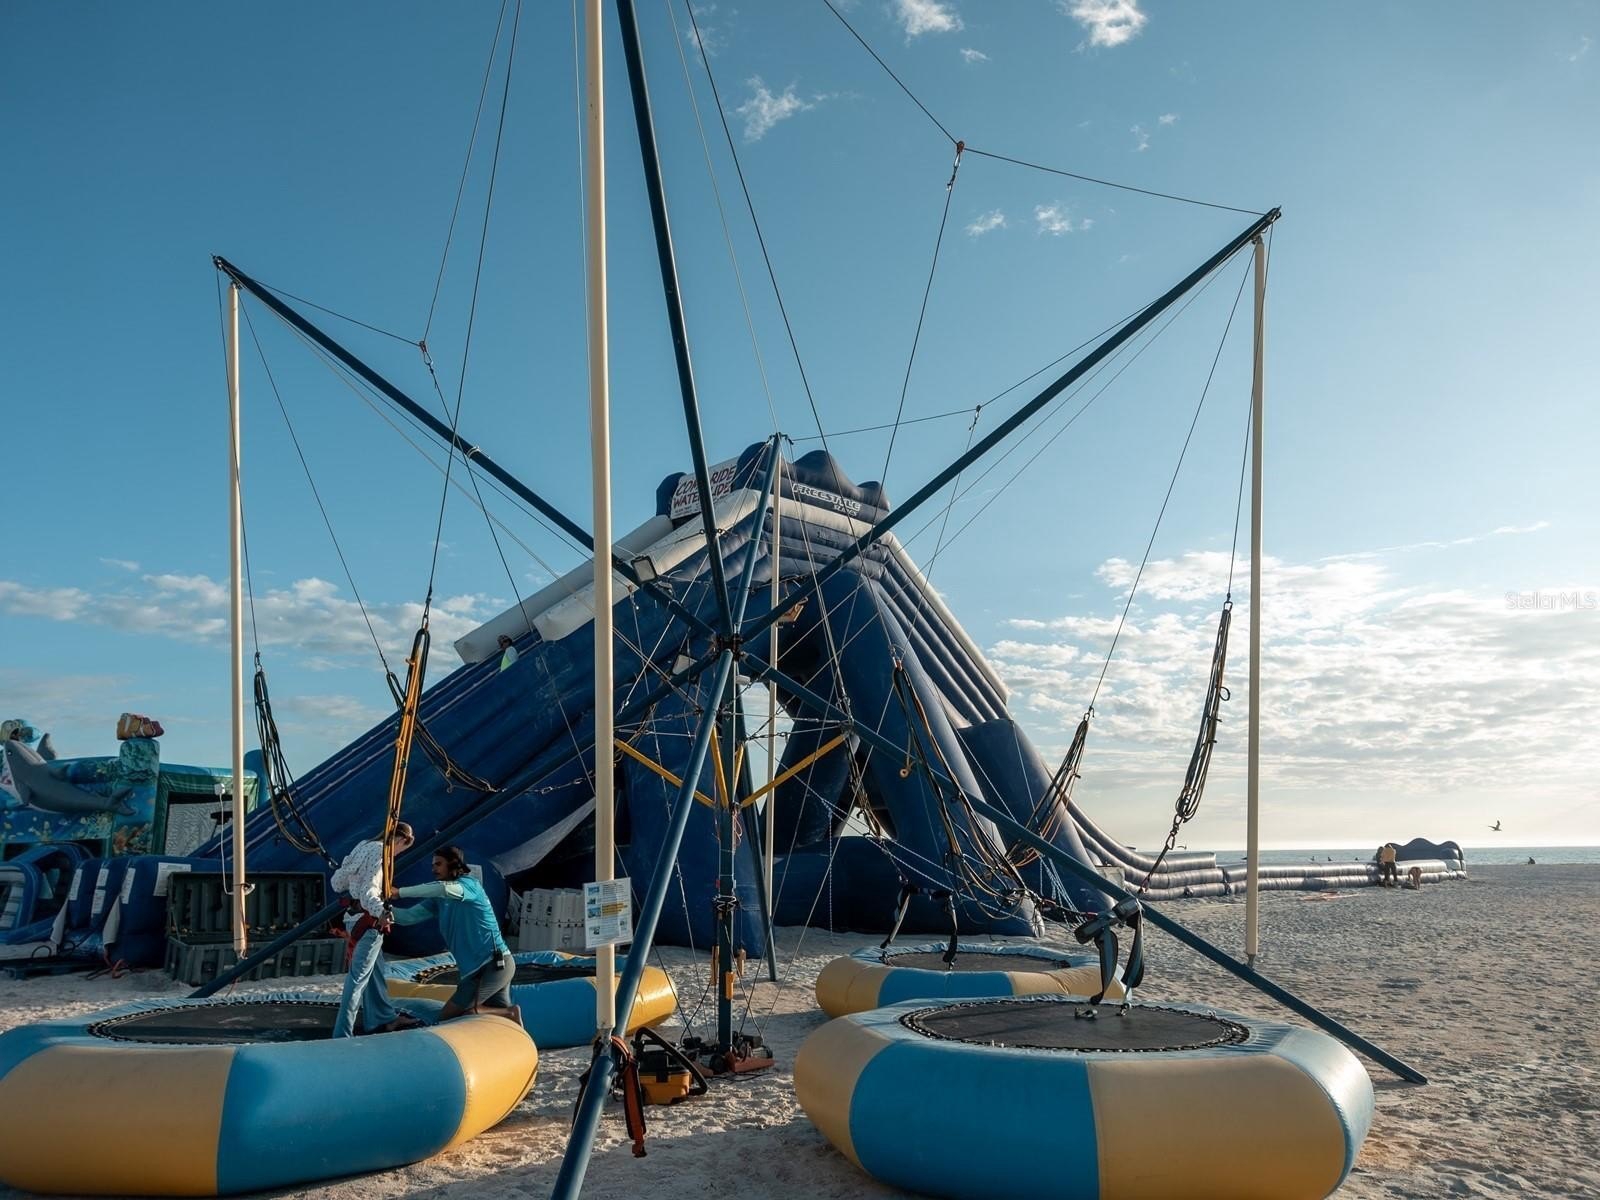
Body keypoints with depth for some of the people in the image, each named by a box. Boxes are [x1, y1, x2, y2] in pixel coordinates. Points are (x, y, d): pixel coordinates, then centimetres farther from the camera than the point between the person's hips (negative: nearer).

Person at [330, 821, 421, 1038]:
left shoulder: (363, 847, 10)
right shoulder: (380, 852, -16)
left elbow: (337, 881, 14)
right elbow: (369, 891, -27)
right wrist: (382, 912, -41)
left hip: (354, 916, 10)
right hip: (368, 921, -10)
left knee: (375, 970, 22)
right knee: (359, 977, -5)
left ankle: (384, 1018, 35)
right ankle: (342, 1035, -3)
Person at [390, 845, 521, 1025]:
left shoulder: (469, 884, -9)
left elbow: (445, 889, -31)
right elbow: (409, 916, 10)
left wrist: (400, 892, -27)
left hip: (495, 963, -9)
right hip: (479, 966, 9)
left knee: (447, 1015, -5)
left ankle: (510, 1015, -7)